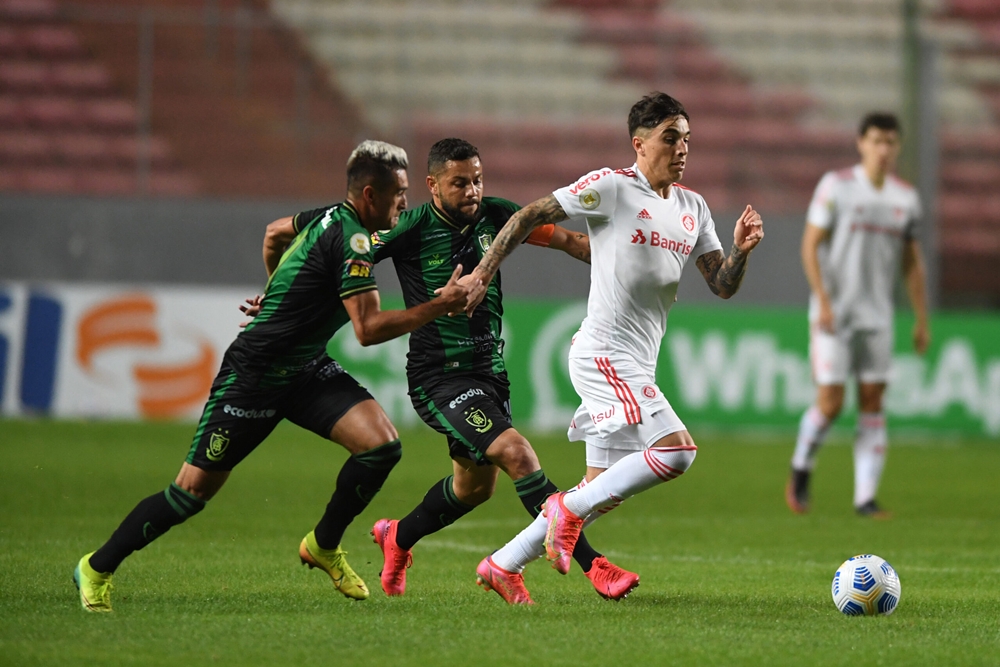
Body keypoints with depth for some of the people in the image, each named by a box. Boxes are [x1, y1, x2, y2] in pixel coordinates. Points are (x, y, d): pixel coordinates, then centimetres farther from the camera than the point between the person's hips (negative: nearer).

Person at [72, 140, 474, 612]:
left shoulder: (330, 218, 5)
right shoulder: (350, 240, -22)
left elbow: (276, 229, 27)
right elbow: (368, 329, -28)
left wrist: (279, 290, 39)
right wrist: (438, 307, -27)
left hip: (305, 370, 9)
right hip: (253, 375, -9)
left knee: (382, 444, -11)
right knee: (195, 489, -4)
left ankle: (324, 545, 9)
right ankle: (97, 568, 12)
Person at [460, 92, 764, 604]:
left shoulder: (693, 209, 14)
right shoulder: (611, 187, -7)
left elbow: (722, 286, 12)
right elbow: (530, 217, -4)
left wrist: (741, 251, -9)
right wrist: (482, 275, -7)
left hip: (635, 367, 8)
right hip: (605, 355, -8)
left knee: (603, 490, 9)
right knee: (677, 450, -20)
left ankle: (503, 565, 17)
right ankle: (570, 509, -7)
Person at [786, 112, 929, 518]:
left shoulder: (906, 198, 7)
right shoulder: (836, 186, -6)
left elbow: (912, 262, 13)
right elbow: (810, 245, -7)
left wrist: (922, 320, 10)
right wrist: (823, 301, -16)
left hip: (877, 316, 4)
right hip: (833, 313, -4)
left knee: (872, 403, -1)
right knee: (830, 403, -7)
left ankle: (865, 497, 0)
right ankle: (801, 469, 19)